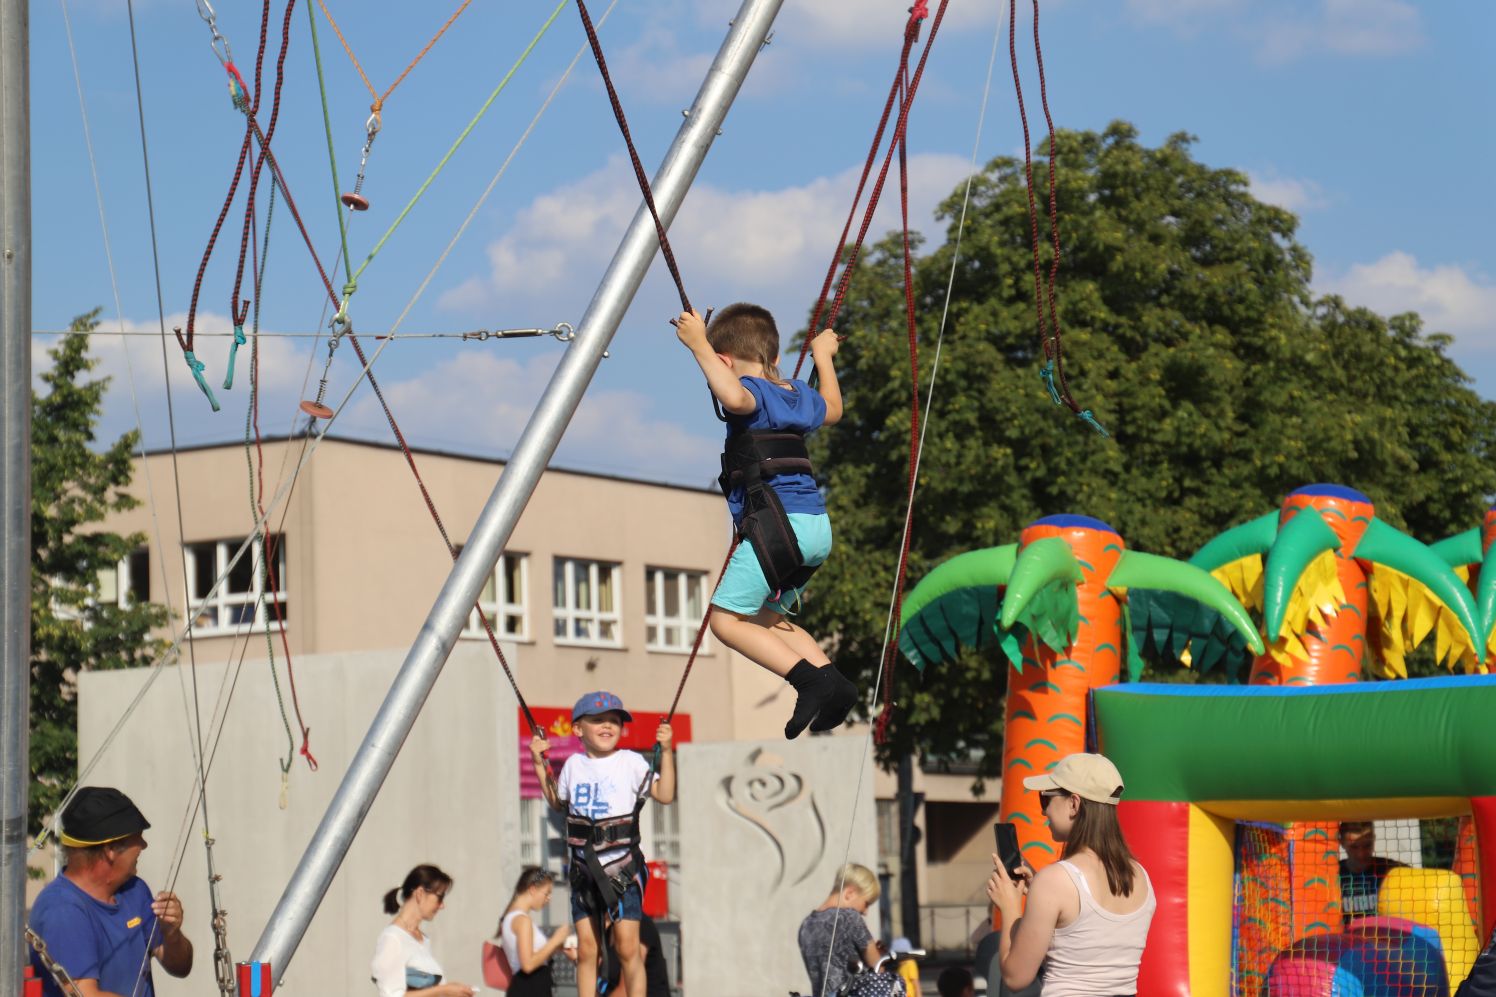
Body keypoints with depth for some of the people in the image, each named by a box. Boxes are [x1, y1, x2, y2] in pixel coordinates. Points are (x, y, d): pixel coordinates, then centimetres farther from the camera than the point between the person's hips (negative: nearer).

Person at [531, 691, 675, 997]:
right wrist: (540, 763, 17)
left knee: (627, 946, -6)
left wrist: (666, 752, -14)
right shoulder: (574, 765, 9)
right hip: (584, 868, 4)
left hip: (623, 868, -4)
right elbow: (556, 801, 23)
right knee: (586, 948, 4)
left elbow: (664, 794, -8)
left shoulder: (630, 762, -2)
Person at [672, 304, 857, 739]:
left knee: (726, 619, -4)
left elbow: (734, 396, -32)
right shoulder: (798, 394, 18)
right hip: (817, 524, 9)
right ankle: (832, 682, 5)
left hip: (777, 521, -9)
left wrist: (699, 346, -24)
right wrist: (823, 356, 54)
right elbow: (832, 410, 42)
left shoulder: (752, 391, -6)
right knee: (766, 617, 22)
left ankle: (809, 678, -16)